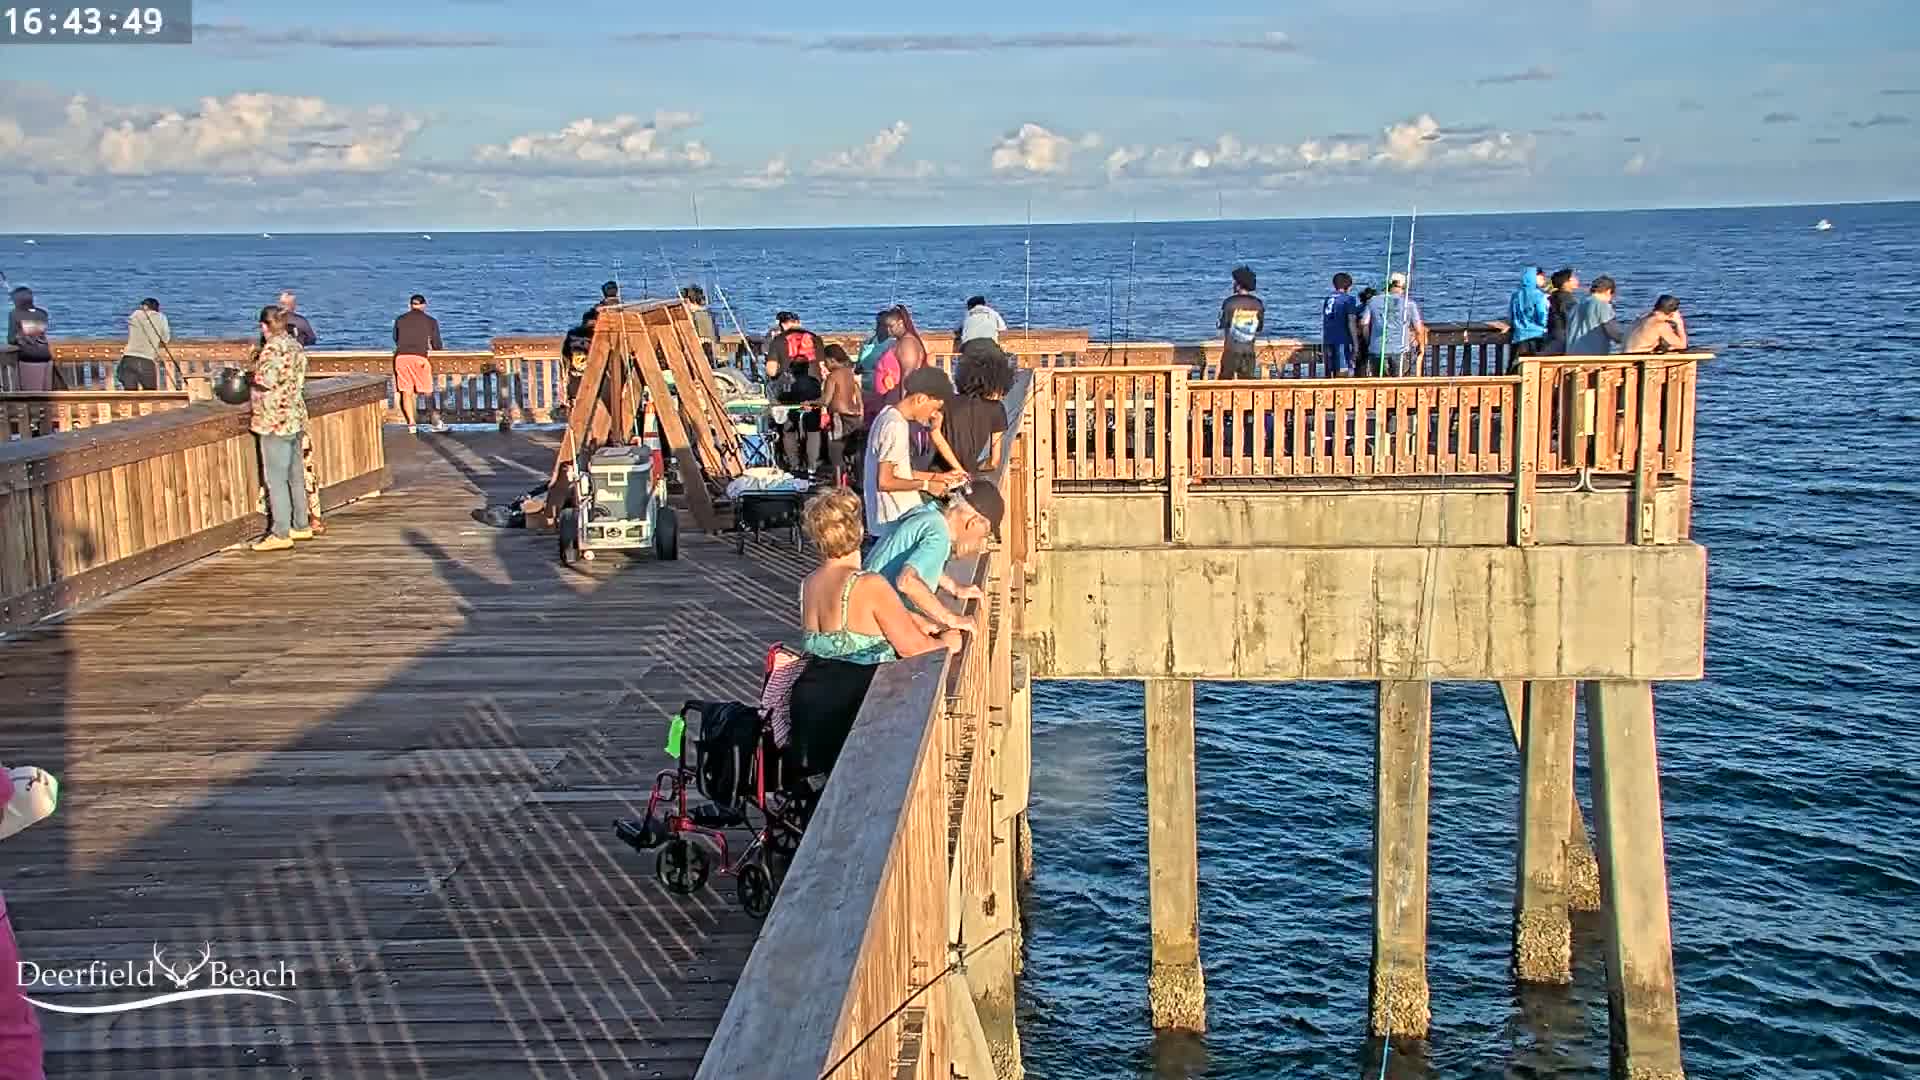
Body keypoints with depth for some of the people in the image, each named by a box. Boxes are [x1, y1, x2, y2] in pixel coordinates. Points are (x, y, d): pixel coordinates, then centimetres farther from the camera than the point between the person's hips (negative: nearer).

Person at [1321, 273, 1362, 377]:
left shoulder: (1327, 300, 14)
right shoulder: (1349, 299, -5)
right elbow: (1351, 323, -11)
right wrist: (1356, 343, -7)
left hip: (1328, 341, 6)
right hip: (1343, 341, -6)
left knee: (1330, 374, 10)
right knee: (1343, 372, -6)